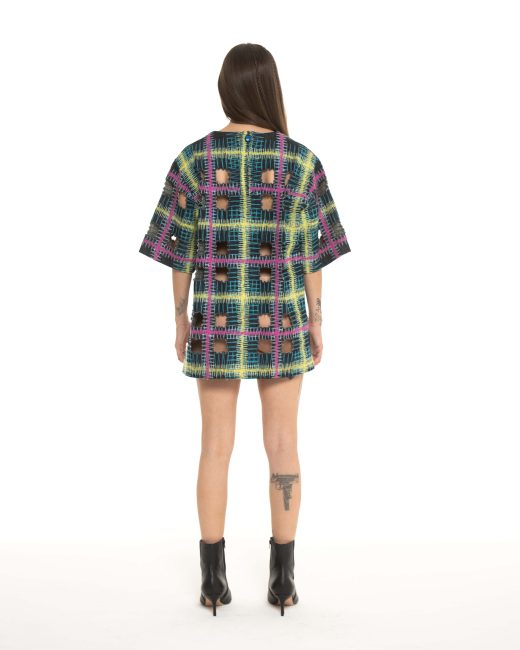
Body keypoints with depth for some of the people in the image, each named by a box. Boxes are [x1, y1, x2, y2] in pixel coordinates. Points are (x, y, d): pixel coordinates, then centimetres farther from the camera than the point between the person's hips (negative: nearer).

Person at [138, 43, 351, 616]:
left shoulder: (194, 158, -5)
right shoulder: (301, 160, -5)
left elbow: (181, 249, -2)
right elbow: (309, 251, -3)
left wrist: (180, 319, 9)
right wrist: (316, 320, 7)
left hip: (216, 320, 1)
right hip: (279, 320, 0)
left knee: (216, 447, 8)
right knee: (282, 445, 8)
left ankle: (213, 579, 13)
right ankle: (282, 578, 14)